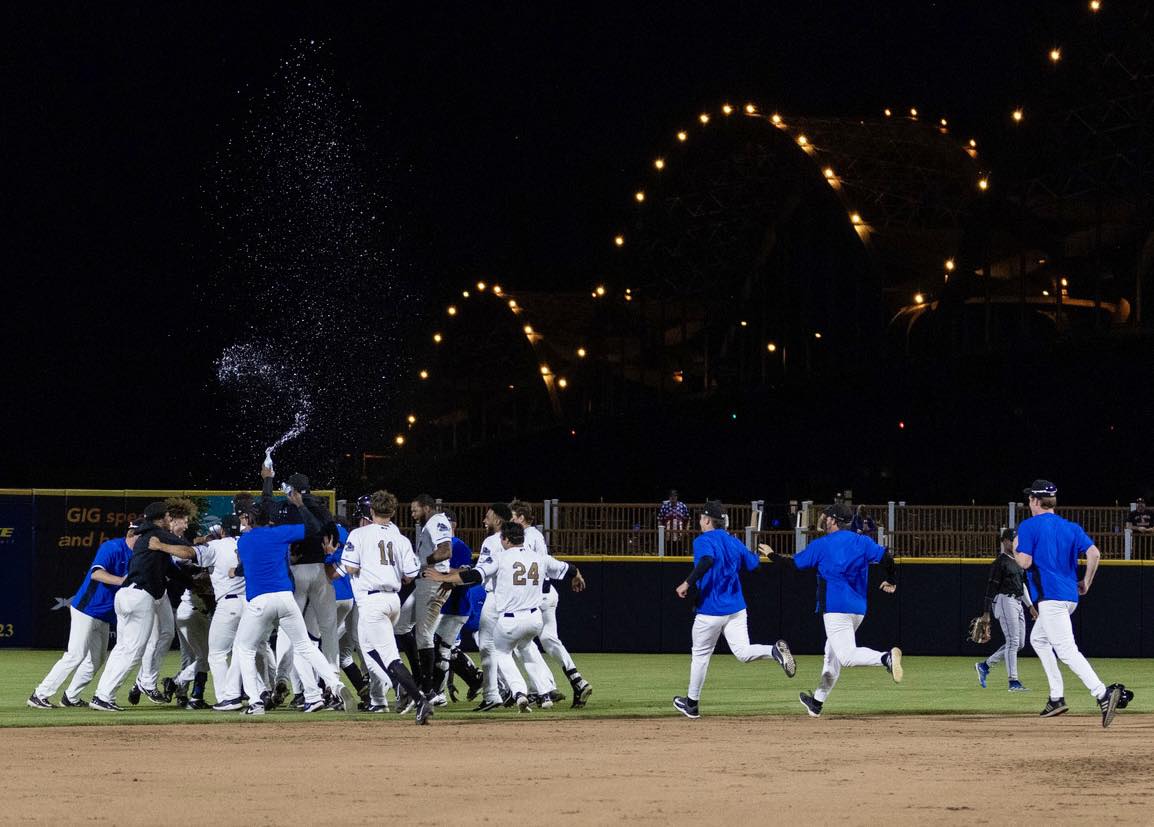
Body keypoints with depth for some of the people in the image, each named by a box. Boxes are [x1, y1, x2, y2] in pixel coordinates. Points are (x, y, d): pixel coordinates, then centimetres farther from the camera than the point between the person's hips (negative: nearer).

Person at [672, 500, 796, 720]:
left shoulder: (703, 541, -10)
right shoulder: (733, 542, 10)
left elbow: (707, 560, -31)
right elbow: (753, 564, 14)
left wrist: (688, 583, -31)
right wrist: (757, 554, 36)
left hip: (711, 609, -5)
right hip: (737, 608, 5)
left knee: (700, 654, 10)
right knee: (743, 652, 1)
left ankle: (692, 704, 21)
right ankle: (775, 651, -28)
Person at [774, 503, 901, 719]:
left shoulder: (821, 545, -1)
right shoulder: (862, 542, 9)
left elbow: (792, 565, 3)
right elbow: (887, 557, -2)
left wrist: (771, 554, 21)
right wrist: (890, 581, 16)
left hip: (835, 609, -7)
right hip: (859, 610, 7)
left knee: (847, 655, -15)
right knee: (833, 653, 20)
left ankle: (886, 658, -40)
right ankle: (817, 701, 28)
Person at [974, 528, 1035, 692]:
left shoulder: (1017, 561, 19)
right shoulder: (1000, 562, -8)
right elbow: (991, 586, -12)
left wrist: (1030, 606, 19)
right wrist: (987, 612, -15)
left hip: (1017, 603, 9)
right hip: (1005, 601, -9)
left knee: (1019, 643, 8)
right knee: (1013, 641, -11)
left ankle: (984, 665, 17)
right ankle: (1013, 682, -11)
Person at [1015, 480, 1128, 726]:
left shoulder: (1029, 526, -3)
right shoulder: (1071, 527, 14)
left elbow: (1025, 562, -12)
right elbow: (1094, 553, 0)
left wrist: (1015, 549, 9)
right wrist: (1086, 583, 11)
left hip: (1050, 597, -8)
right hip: (1070, 595, 8)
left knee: (1066, 650, -15)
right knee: (1038, 638, 26)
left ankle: (1103, 693, -33)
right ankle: (1057, 697, 18)